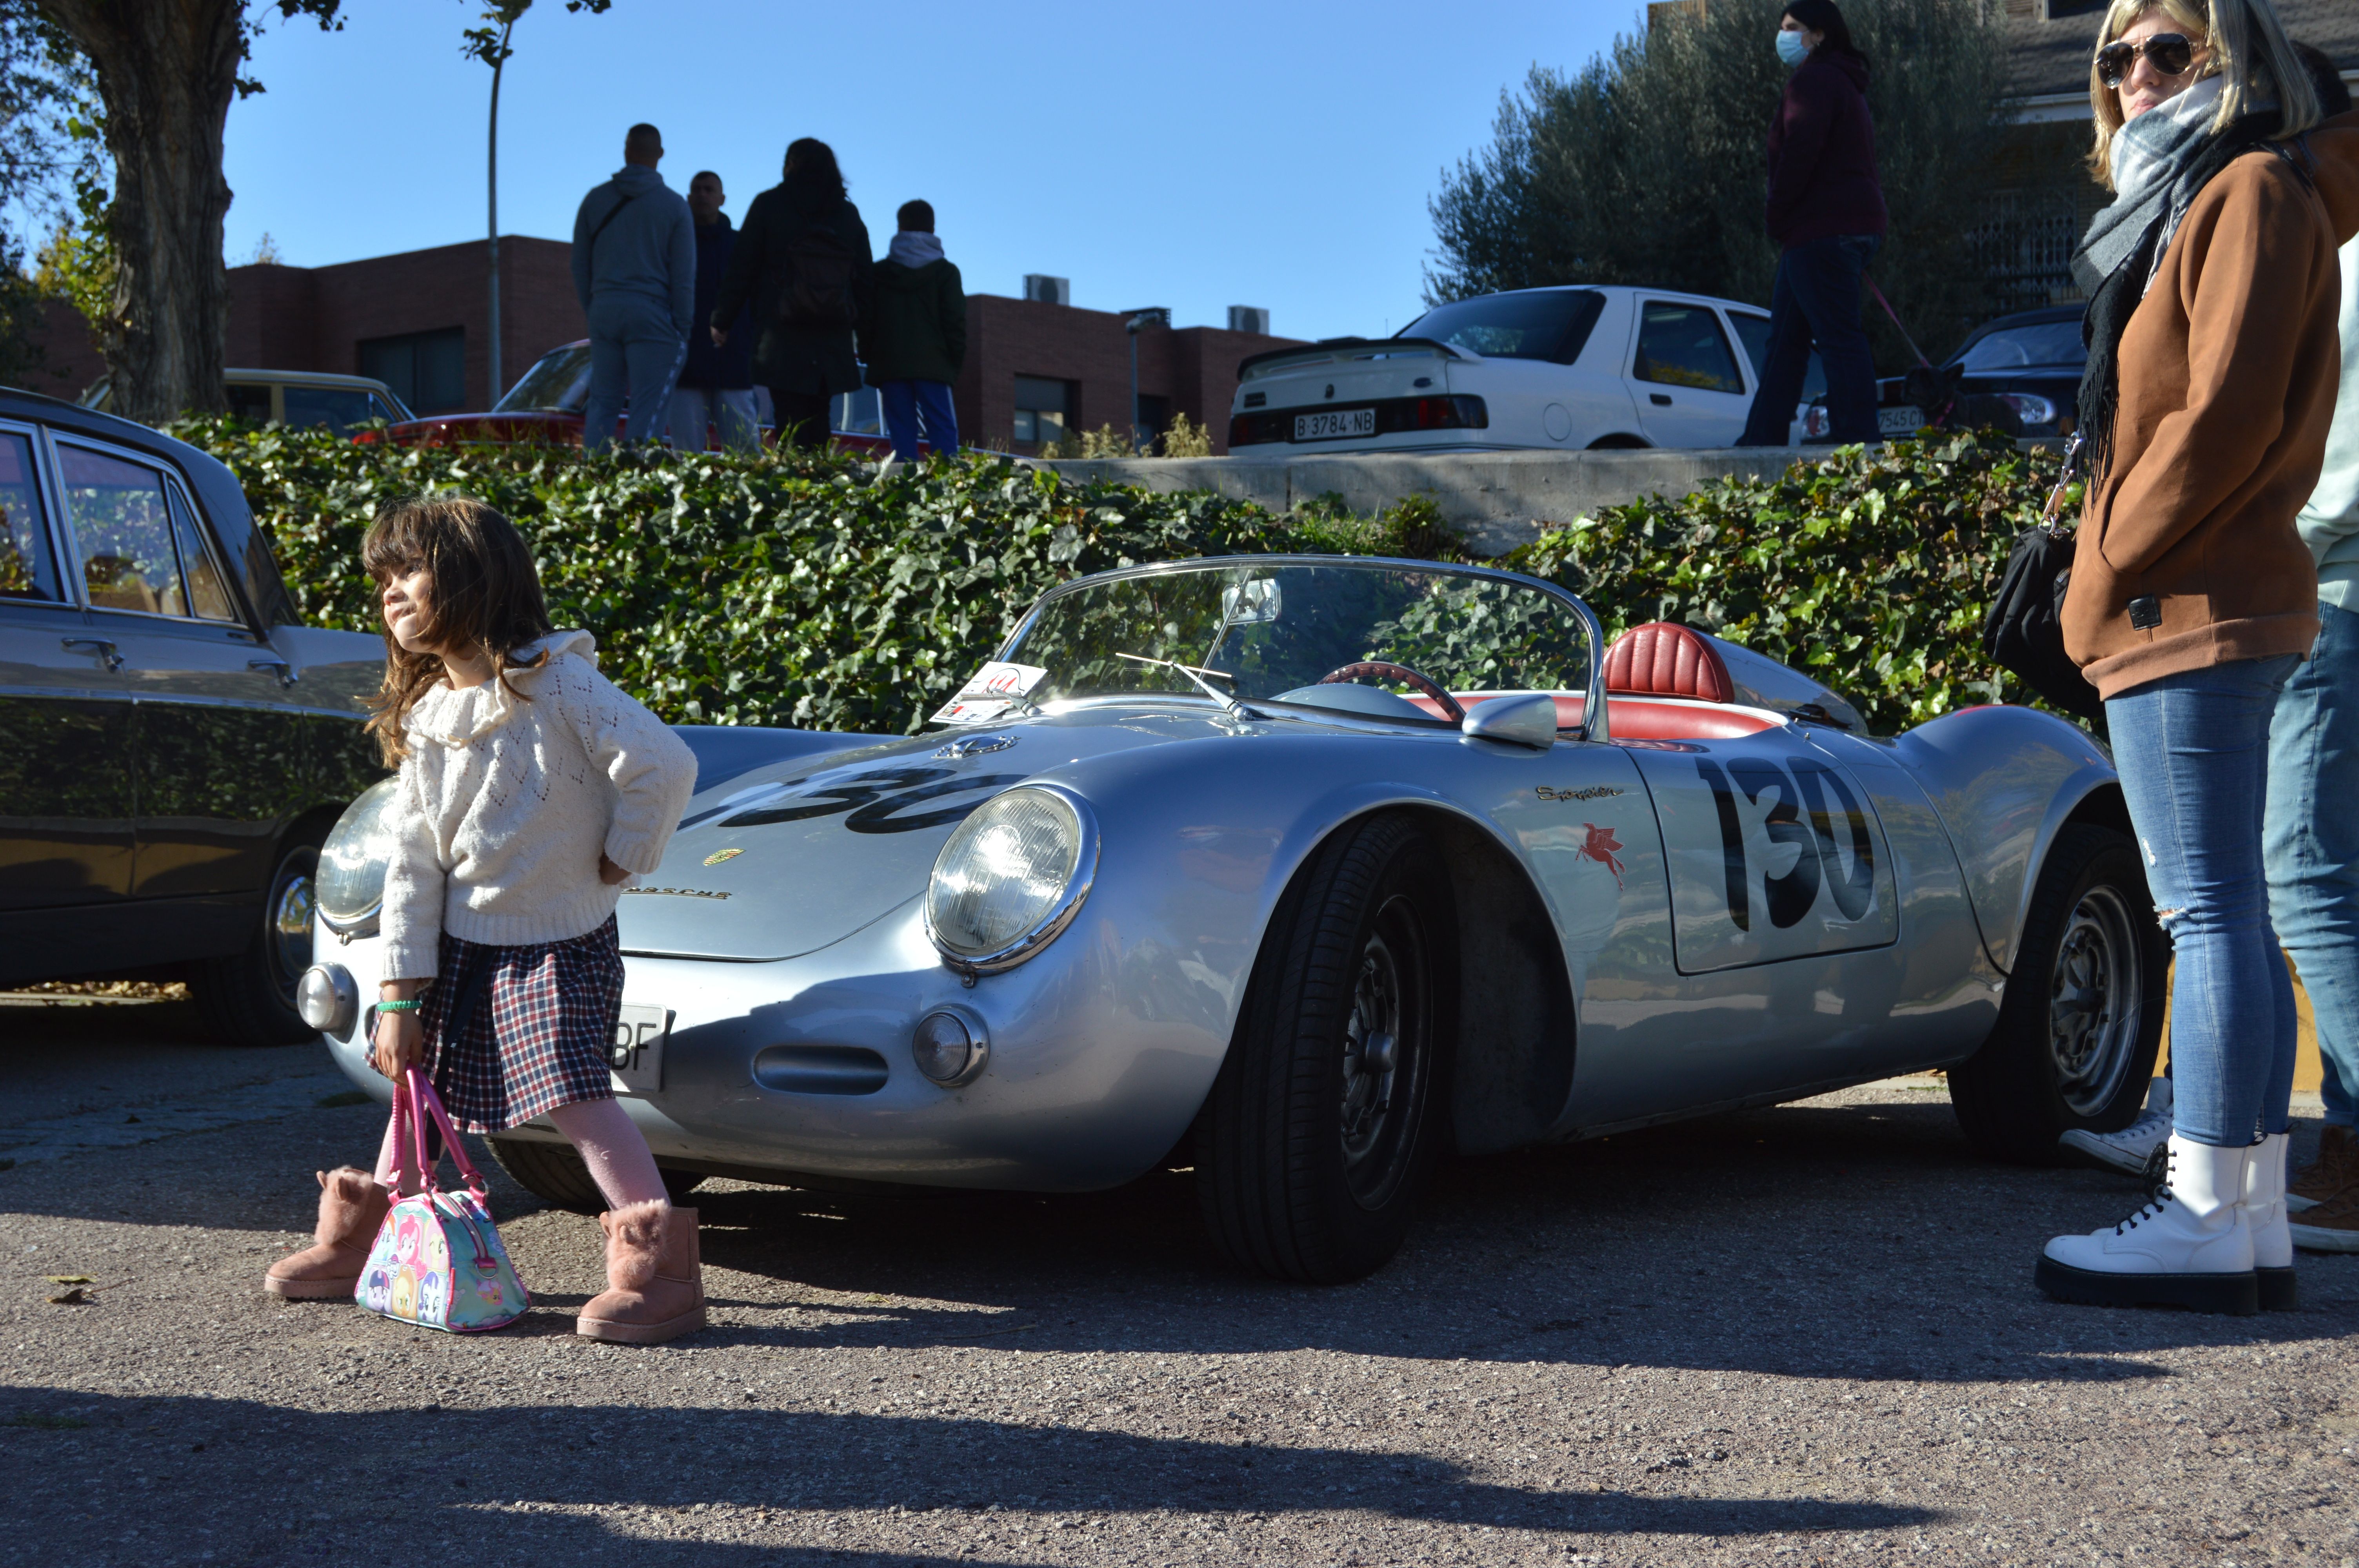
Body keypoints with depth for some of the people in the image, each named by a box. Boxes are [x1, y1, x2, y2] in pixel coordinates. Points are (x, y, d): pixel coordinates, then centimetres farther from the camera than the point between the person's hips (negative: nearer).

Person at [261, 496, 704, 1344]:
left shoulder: (557, 684, -16)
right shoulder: (424, 720, 5)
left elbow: (664, 765, -23)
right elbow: (413, 861, 4)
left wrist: (621, 856, -11)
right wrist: (400, 993, 0)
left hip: (558, 946, -7)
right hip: (459, 940, 7)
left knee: (574, 1091, -18)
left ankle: (660, 1268, -18)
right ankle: (361, 1239, 35)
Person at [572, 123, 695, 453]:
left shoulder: (595, 200, 8)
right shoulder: (673, 205, -1)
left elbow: (580, 267, 12)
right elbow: (684, 275, -3)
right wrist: (682, 331, 2)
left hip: (604, 311, 4)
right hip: (652, 314, -4)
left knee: (602, 405, 10)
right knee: (648, 413, -5)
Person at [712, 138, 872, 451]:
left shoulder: (769, 205, 3)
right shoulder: (849, 213, 12)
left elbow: (742, 268, 2)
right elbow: (865, 277, 13)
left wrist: (722, 321, 10)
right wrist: (855, 322, 22)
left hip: (782, 342, -3)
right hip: (834, 344, 3)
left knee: (791, 427, -9)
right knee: (817, 429, 7)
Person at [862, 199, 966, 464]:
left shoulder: (878, 273, 10)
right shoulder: (945, 271, 5)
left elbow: (865, 322, 8)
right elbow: (955, 321, 0)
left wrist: (868, 357, 15)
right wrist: (957, 358, 7)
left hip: (888, 364, 1)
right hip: (934, 365, -1)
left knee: (902, 434, 0)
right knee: (943, 431, -4)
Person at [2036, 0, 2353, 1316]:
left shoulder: (2251, 190, -6)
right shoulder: (2189, 203, 23)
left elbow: (2230, 413, -17)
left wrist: (2113, 565, -13)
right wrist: (2116, 575, 12)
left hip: (2190, 611, -10)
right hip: (2208, 608, 10)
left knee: (2211, 910, -10)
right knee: (2229, 914, 8)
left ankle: (2209, 1222, -9)